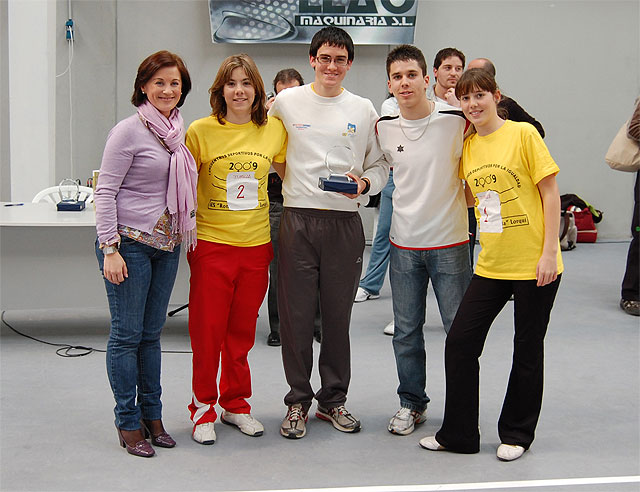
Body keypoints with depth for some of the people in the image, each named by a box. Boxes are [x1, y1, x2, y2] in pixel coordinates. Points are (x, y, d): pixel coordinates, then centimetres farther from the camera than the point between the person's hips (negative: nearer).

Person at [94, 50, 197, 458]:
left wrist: (184, 236, 13)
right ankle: (129, 423, 9)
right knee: (127, 334, 0)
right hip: (129, 243, -6)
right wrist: (109, 248, -16)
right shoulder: (129, 131, -9)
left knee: (152, 333, 13)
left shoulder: (180, 131, 11)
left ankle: (152, 415, 22)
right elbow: (106, 191, -11)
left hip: (166, 245, 6)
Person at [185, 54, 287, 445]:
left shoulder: (274, 128, 4)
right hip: (211, 243, -2)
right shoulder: (201, 130, -5)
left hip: (256, 243, 3)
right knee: (207, 331, 3)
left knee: (242, 332, 12)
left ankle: (236, 404, 27)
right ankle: (203, 409, 18)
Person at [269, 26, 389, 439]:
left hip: (345, 222, 1)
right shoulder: (286, 102, 5)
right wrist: (290, 185, 0)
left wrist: (364, 183, -8)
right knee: (296, 315, 2)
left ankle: (333, 399, 23)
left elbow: (381, 165, 11)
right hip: (298, 219, -1)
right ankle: (298, 401, 16)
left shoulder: (363, 110, 8)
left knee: (338, 316, 8)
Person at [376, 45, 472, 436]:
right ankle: (412, 403, 27)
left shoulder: (457, 120, -9)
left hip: (450, 242, -3)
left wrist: (464, 201, -4)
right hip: (404, 243, 3)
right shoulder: (384, 128, 1)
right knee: (406, 331, 10)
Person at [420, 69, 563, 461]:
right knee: (460, 342, 3)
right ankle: (458, 434, 16)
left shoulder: (523, 134, -9)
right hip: (491, 264, 5)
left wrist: (549, 252, -13)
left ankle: (517, 434, 25)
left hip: (534, 265, -5)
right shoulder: (468, 146, 7)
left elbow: (551, 194, -9)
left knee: (528, 349, 8)